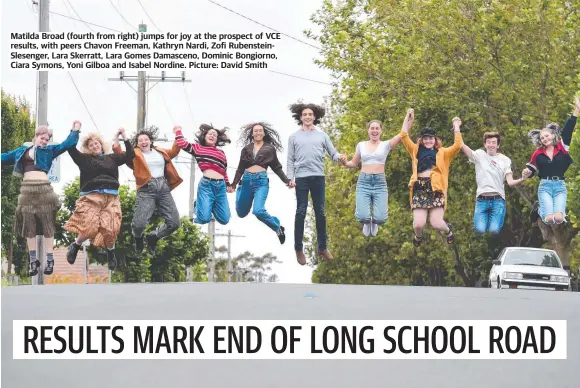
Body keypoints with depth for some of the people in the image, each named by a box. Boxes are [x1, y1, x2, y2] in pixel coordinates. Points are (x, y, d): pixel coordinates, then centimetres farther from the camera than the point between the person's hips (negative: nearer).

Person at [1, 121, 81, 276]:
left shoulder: (49, 150, 13)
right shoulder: (22, 150, 18)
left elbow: (67, 144, 10)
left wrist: (75, 131, 7)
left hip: (44, 188, -2)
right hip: (27, 189, 2)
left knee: (47, 224, -2)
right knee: (29, 225, 2)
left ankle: (49, 259, 1)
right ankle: (32, 260, 8)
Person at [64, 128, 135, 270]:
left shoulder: (111, 158, 19)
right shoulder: (84, 159, 13)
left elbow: (130, 155, 15)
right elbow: (70, 148, 2)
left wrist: (125, 138, 12)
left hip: (111, 198, 2)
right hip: (91, 197, -2)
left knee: (110, 229, -10)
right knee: (90, 227, -18)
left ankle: (111, 253, 18)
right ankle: (75, 246, 13)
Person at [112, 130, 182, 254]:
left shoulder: (160, 152, 20)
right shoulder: (135, 154, 8)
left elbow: (174, 151, 34)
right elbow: (120, 154, -4)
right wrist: (117, 137, -8)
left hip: (164, 188, 4)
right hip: (147, 189, -4)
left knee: (174, 223, -1)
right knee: (139, 223, -17)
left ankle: (153, 237, 24)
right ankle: (138, 238, 21)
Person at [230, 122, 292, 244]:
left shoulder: (270, 148, 8)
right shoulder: (246, 149, 13)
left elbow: (277, 167, 12)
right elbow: (240, 168, 15)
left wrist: (287, 181, 1)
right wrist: (234, 184, 7)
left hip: (261, 181, -4)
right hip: (246, 180, 4)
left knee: (258, 211, -24)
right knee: (241, 213, 8)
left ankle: (278, 227, -1)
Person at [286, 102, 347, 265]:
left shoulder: (322, 135, 11)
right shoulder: (294, 137, 7)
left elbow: (332, 153, 7)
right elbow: (290, 160, 5)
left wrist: (340, 157, -15)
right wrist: (290, 177, -6)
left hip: (318, 177, 2)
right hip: (301, 178, -2)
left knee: (320, 212, 6)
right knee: (301, 212, -1)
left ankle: (322, 247, 15)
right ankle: (298, 249, 5)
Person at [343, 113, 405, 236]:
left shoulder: (386, 145, 5)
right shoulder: (361, 145, 11)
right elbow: (354, 164, 18)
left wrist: (407, 116, -7)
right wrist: (344, 163, -2)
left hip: (380, 182, -1)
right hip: (363, 182, 1)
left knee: (381, 218, -16)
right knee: (362, 217, -18)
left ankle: (374, 222, 25)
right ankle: (366, 222, 23)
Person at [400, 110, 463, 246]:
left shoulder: (442, 153, 17)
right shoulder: (416, 151, 20)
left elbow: (458, 145, 3)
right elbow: (404, 137, 13)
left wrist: (456, 127, 6)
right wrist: (410, 120, 10)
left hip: (435, 189, -1)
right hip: (420, 188, 1)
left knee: (436, 224, -9)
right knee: (418, 224, -10)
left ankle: (448, 230, 29)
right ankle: (418, 236, 28)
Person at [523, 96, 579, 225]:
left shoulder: (562, 147, 6)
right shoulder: (538, 153, 8)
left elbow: (568, 130, -1)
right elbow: (531, 170, 14)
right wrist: (526, 173, -10)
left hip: (560, 186, 1)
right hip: (545, 186, 0)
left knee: (558, 218, -21)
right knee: (549, 218, -21)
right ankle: (542, 209, 17)